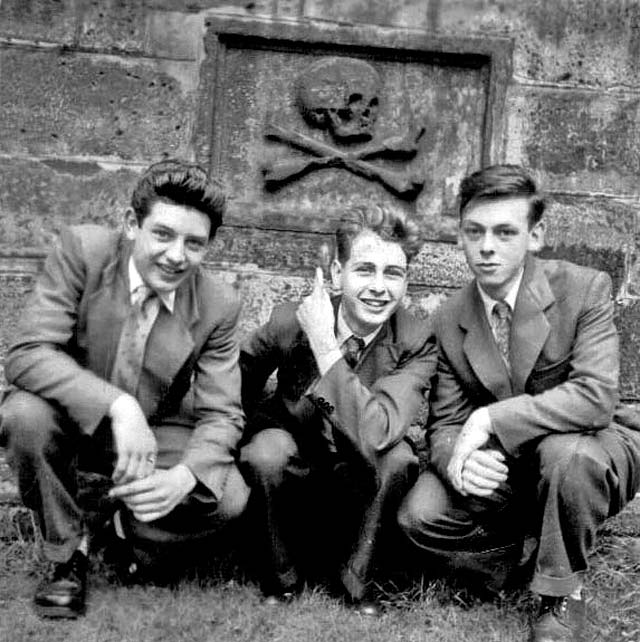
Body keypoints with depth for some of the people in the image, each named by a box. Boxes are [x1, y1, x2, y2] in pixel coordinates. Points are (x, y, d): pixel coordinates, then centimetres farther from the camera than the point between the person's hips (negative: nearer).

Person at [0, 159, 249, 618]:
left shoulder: (218, 308, -14)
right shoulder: (83, 250, -20)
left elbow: (221, 415, -13)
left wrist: (183, 477, -35)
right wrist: (118, 405, -41)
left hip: (154, 433, 1)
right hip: (74, 421, -1)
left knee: (229, 498, -23)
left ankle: (130, 529, 12)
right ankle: (68, 554, -7)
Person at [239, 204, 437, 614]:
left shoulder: (417, 345, -22)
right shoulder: (291, 322, -20)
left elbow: (376, 435, -39)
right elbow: (240, 374, 4)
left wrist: (325, 348, -40)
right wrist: (249, 426, -6)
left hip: (364, 474, 0)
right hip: (291, 465, 1)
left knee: (397, 458, -31)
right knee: (266, 452, -32)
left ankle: (353, 581, -6)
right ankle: (282, 578, -4)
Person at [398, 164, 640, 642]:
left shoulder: (585, 289, -15)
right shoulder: (449, 321, -4)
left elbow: (595, 397, -28)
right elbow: (445, 423, -3)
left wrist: (491, 418, -31)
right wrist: (459, 462, -28)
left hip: (593, 455, -2)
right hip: (503, 466, 3)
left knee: (565, 450, -38)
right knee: (420, 515, -21)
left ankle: (562, 595, -11)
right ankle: (512, 556, 11)